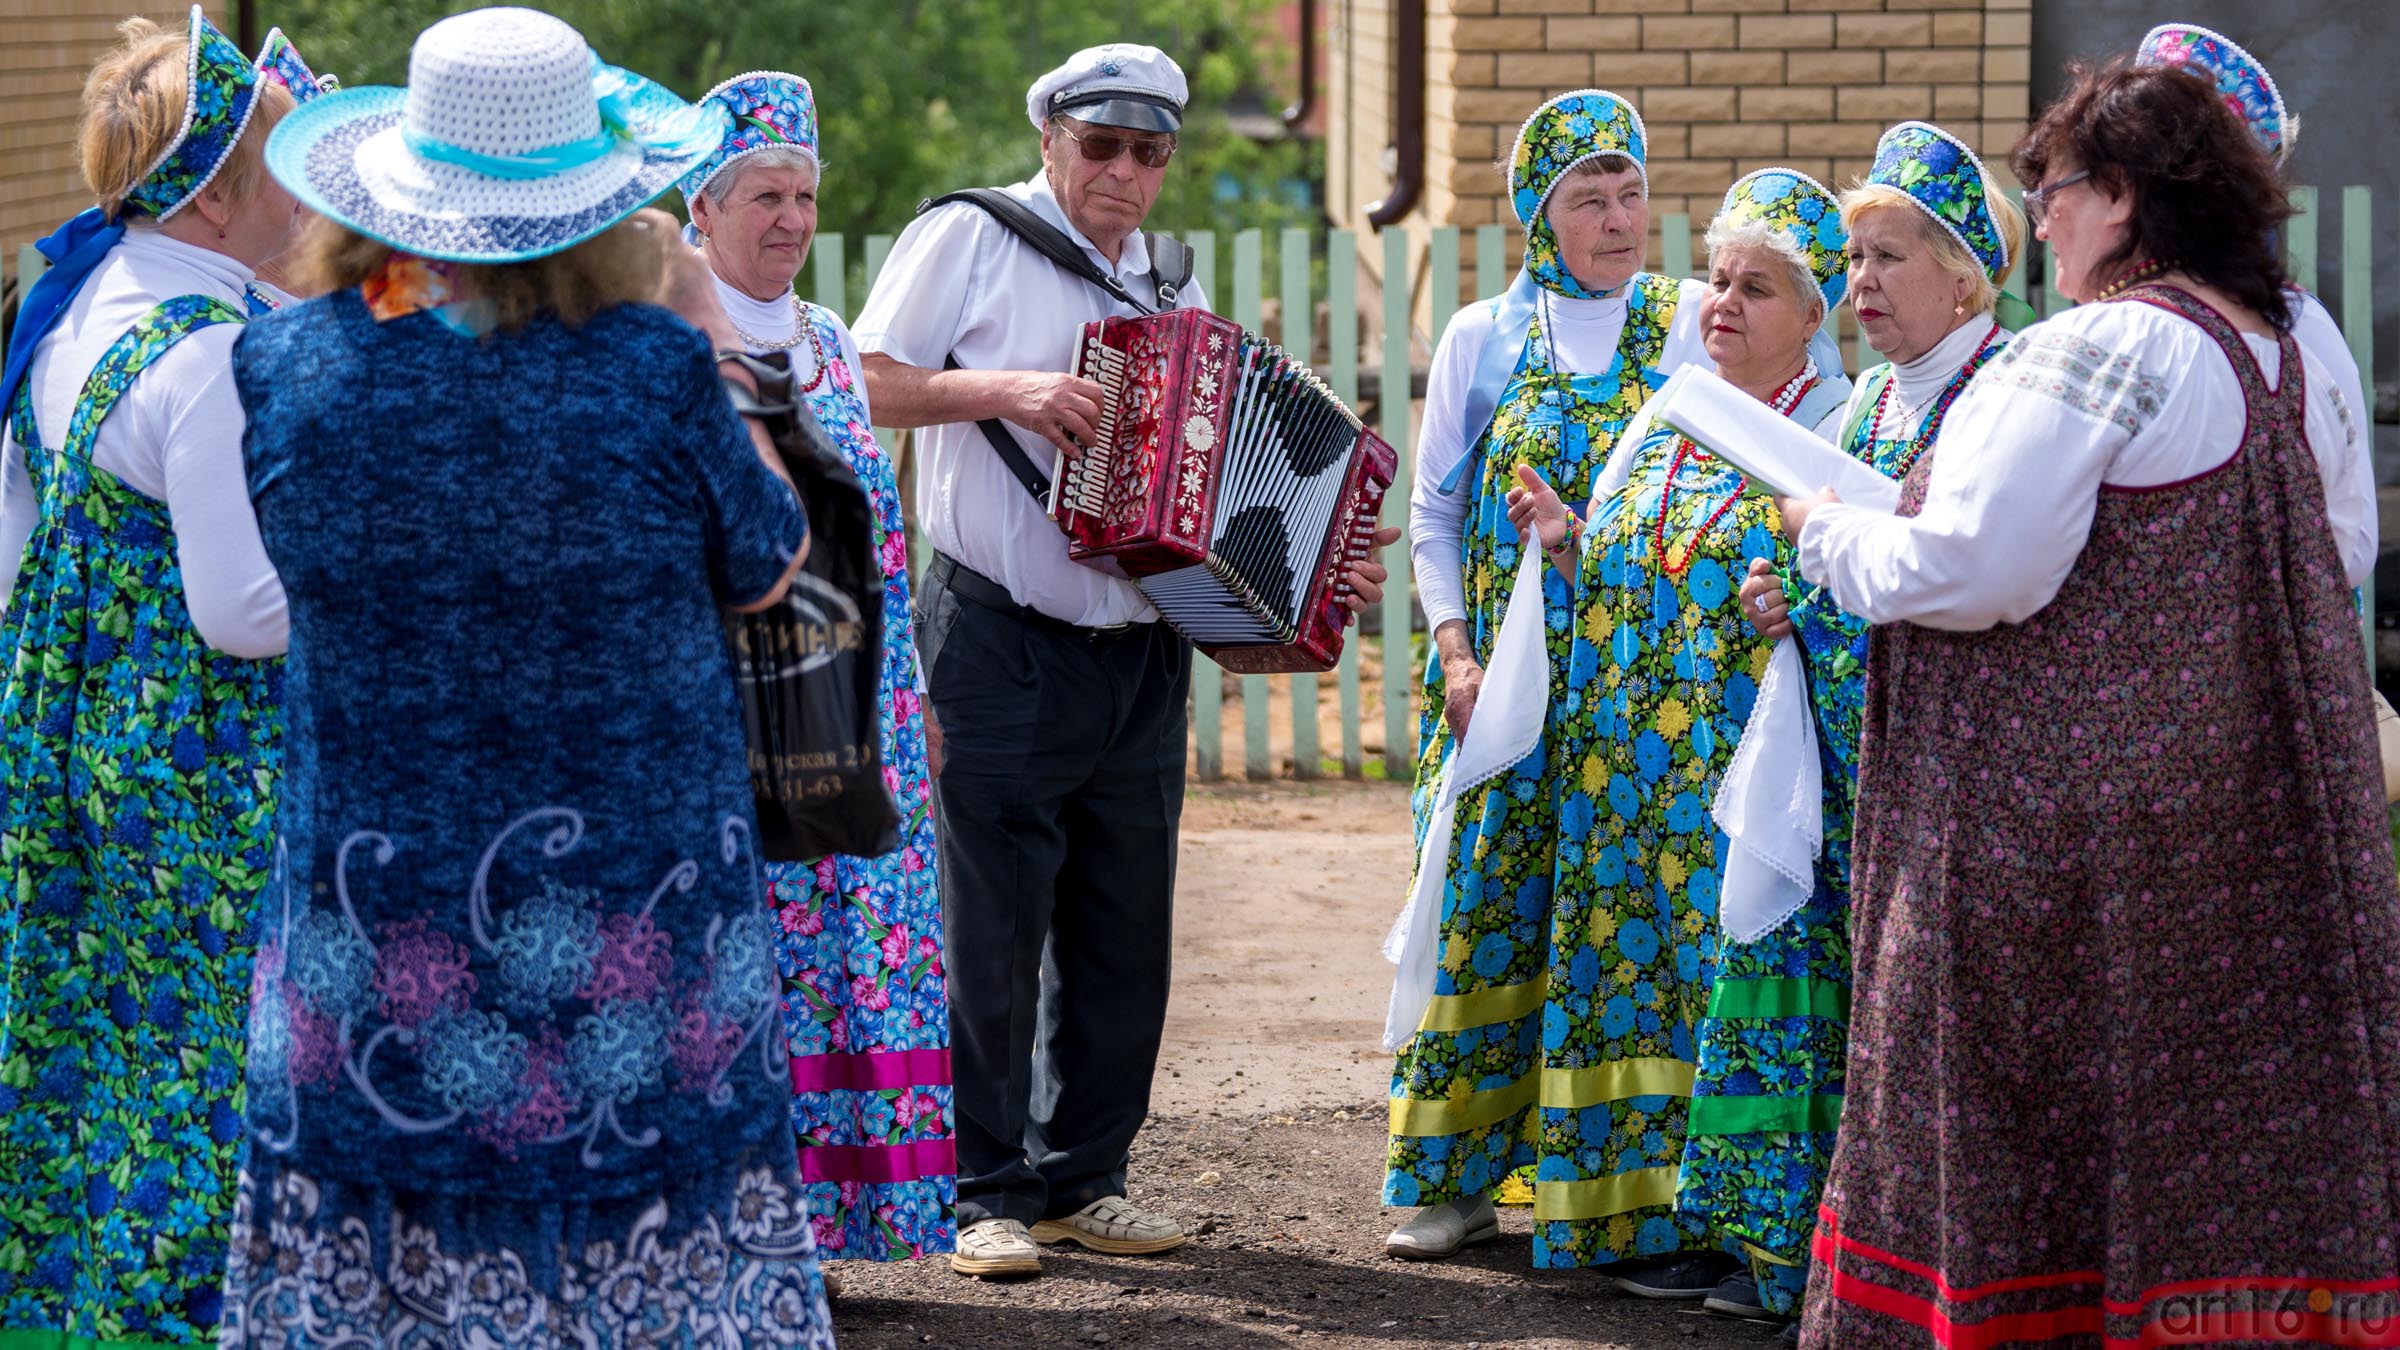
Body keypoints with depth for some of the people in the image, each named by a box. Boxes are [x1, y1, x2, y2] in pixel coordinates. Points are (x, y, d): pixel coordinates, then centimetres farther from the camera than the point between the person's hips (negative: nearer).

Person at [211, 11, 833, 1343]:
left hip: (368, 918, 2)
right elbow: (765, 569, 3)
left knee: (368, 1235, 7)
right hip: (636, 914, -2)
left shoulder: (286, 365, -6)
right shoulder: (654, 371, -13)